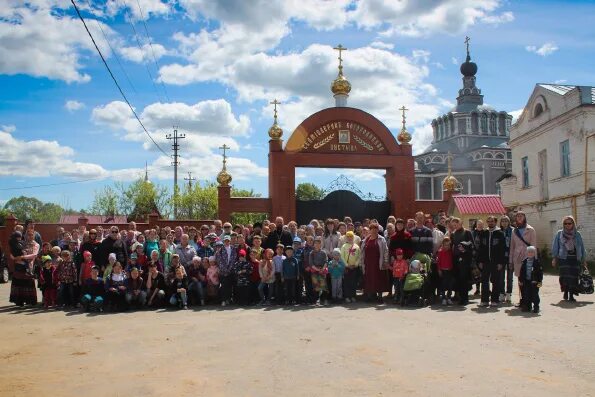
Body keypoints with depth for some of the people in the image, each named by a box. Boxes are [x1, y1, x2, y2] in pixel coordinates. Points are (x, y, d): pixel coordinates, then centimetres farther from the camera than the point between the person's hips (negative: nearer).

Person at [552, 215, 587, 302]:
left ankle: (571, 295, 3)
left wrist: (584, 260, 10)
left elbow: (582, 247, 12)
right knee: (565, 275, -9)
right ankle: (565, 292, 8)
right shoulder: (559, 234, 6)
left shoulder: (577, 234, 9)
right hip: (563, 258, -1)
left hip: (575, 259, 1)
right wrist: (554, 258, 1)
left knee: (573, 277, -3)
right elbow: (555, 246, 6)